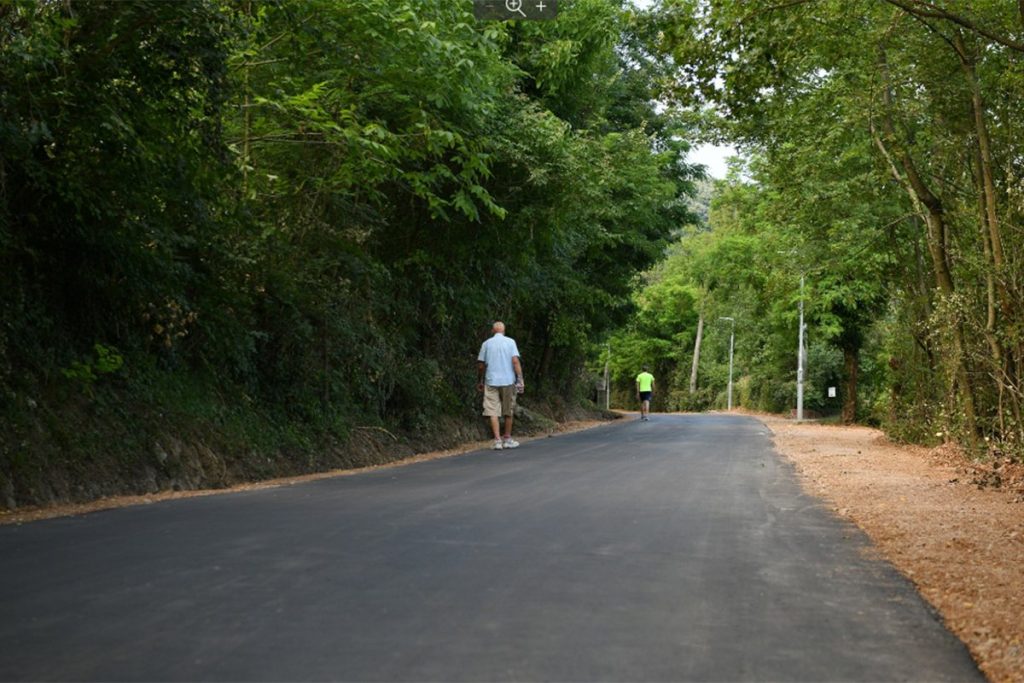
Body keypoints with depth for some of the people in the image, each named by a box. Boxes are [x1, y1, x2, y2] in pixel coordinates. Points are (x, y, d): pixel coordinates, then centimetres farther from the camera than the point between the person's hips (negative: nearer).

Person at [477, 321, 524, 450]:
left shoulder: (486, 344, 5)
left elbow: (480, 365, 5)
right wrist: (520, 379, -6)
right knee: (508, 412, 12)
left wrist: (479, 381, 17)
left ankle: (498, 440, -10)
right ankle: (508, 439, 20)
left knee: (493, 412, -1)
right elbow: (515, 361, -9)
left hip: (491, 382, 0)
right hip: (508, 381, 0)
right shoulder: (510, 342, 1)